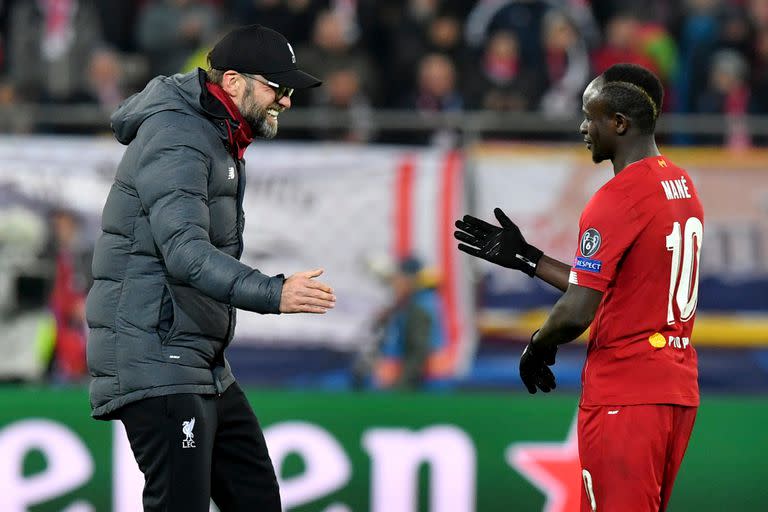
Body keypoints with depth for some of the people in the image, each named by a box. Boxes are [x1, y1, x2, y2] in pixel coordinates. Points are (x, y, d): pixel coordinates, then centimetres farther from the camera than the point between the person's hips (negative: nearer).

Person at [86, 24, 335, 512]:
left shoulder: (219, 140, 18)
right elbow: (186, 253, -30)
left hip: (204, 368, 11)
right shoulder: (176, 138, -16)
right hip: (156, 366, -11)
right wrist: (273, 294, -41)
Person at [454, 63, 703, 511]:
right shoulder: (684, 187, 13)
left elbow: (577, 313, -20)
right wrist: (525, 258, 21)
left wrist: (537, 347, 0)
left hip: (623, 397, -9)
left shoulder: (617, 200, -15)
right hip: (678, 387, 9)